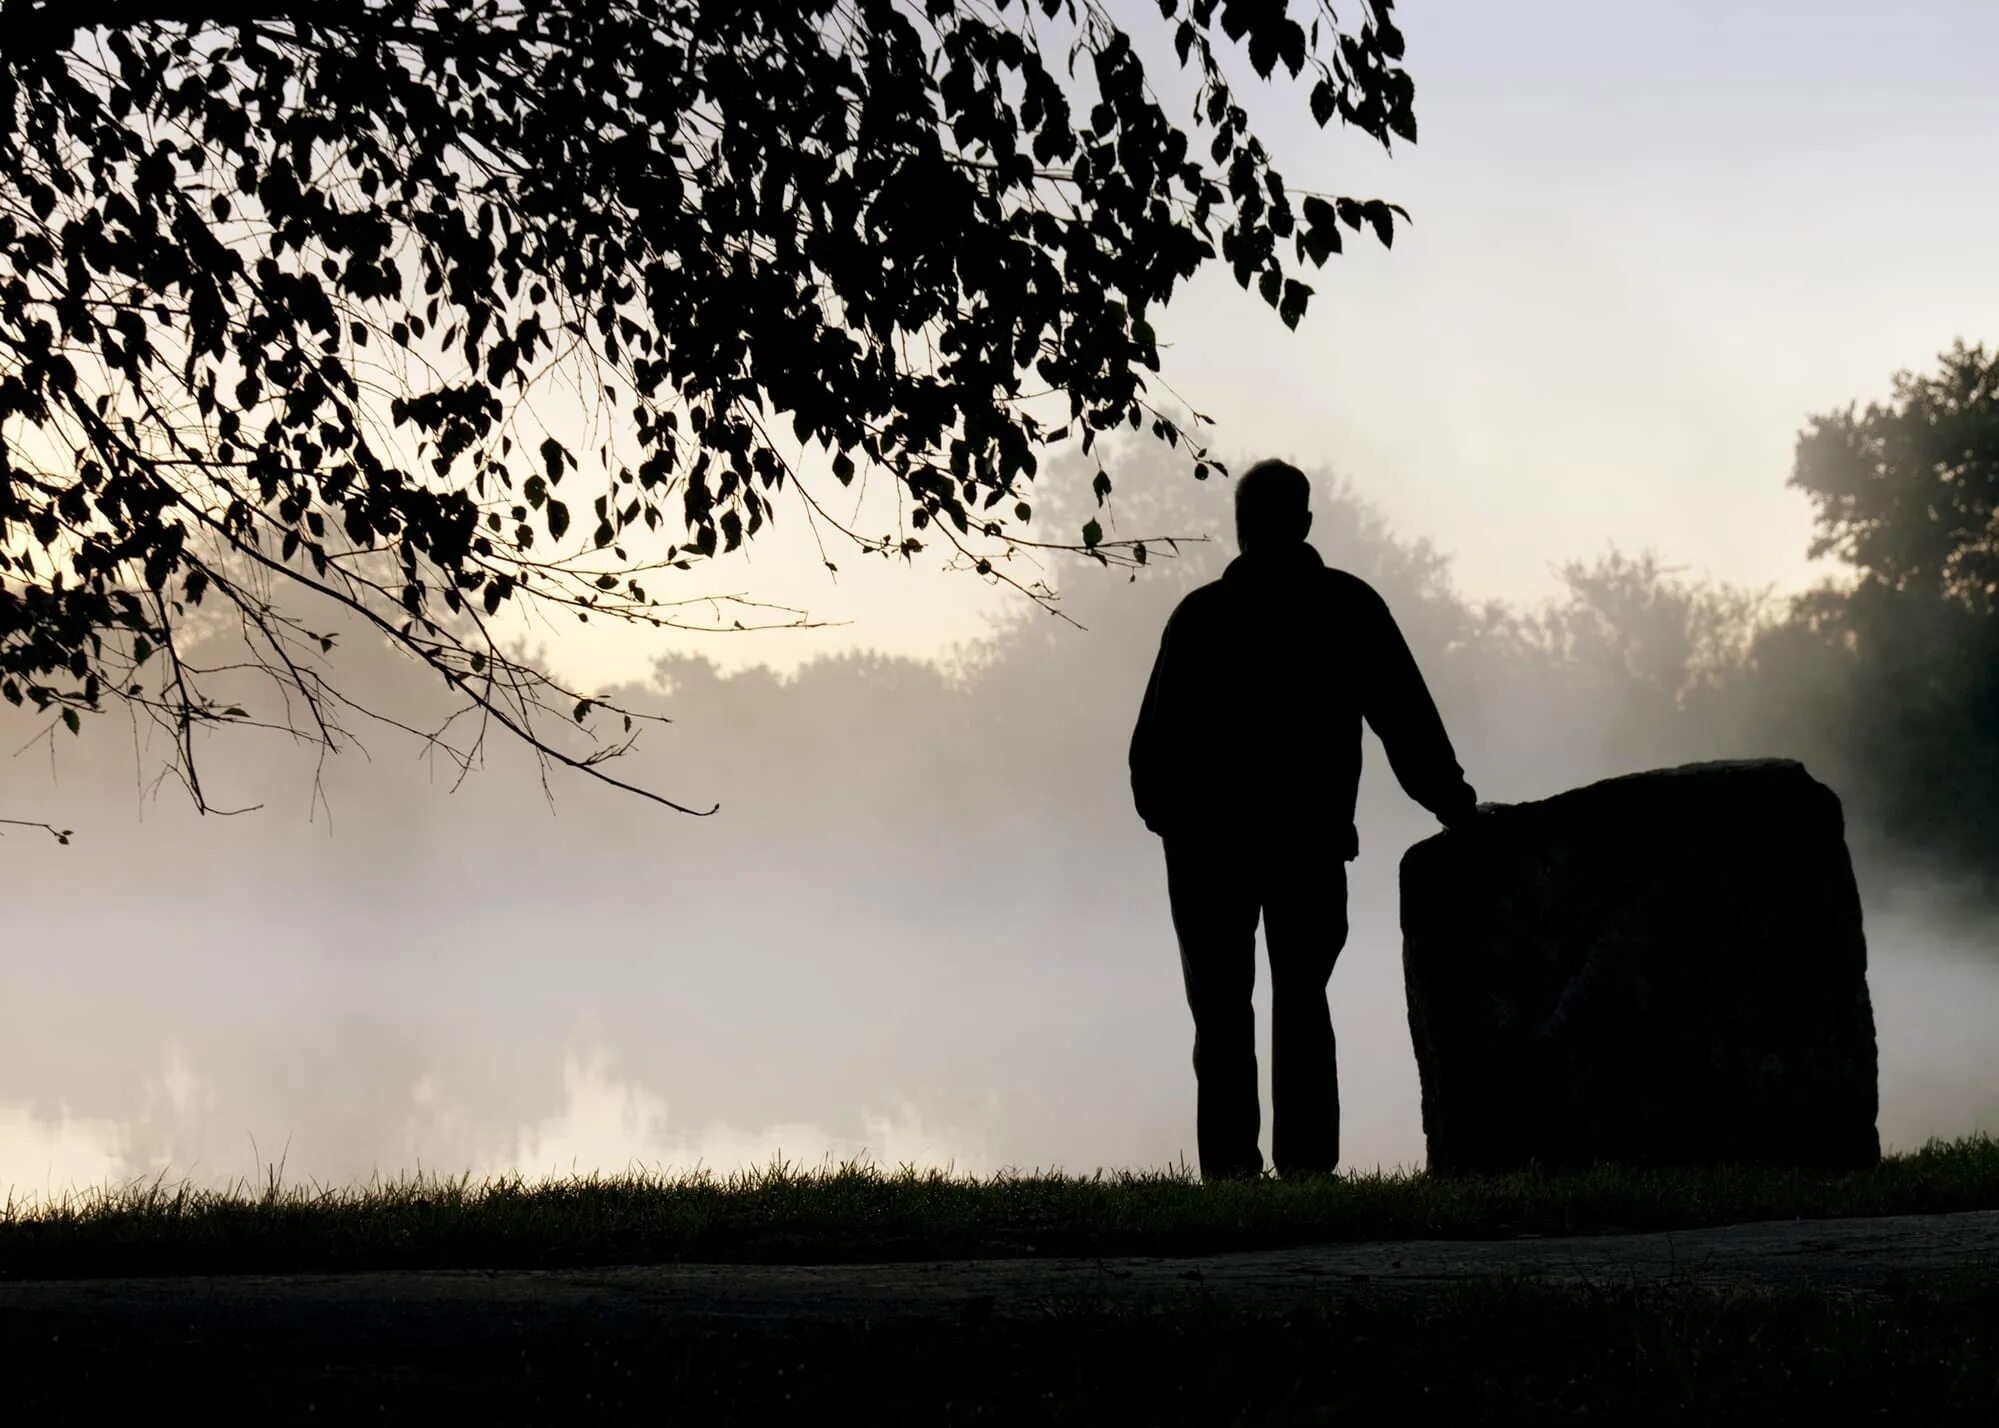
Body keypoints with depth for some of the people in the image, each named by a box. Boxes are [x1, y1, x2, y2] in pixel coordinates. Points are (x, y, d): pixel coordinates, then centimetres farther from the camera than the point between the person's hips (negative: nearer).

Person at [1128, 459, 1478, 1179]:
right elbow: (1407, 716, 3)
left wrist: (1163, 811, 8)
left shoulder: (1201, 614, -2)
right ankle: (1306, 1161, -1)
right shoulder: (1349, 607, 2)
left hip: (1210, 842, -1)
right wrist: (1451, 800, 10)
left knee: (1222, 1010, 5)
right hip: (1312, 839, 1)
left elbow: (1156, 735, -3)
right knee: (1302, 1002, 10)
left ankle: (1230, 1162, -4)